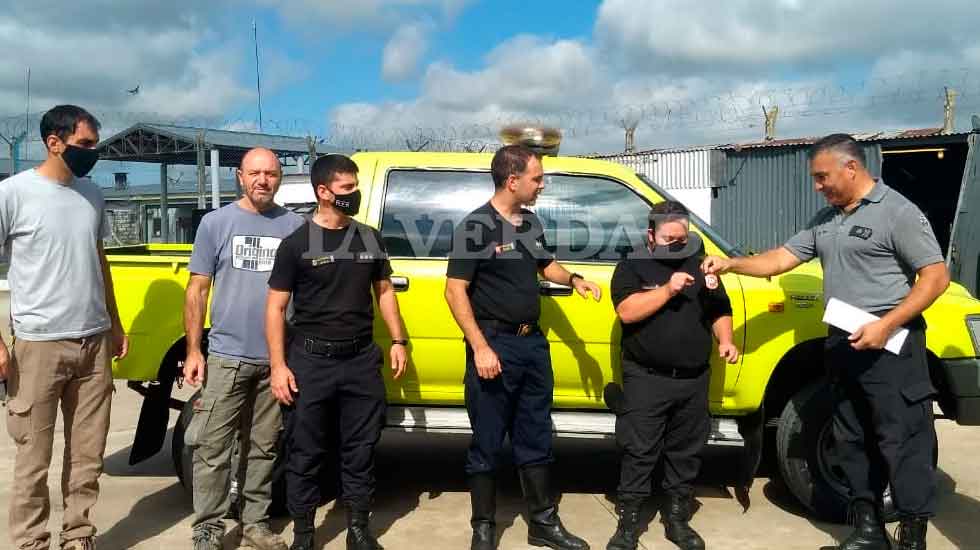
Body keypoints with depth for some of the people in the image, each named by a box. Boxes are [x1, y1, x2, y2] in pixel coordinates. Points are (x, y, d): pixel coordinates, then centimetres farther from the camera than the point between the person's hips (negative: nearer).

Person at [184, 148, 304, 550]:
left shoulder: (296, 225, 5)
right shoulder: (216, 222, 3)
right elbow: (197, 290, 3)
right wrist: (193, 350, -3)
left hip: (277, 359, 1)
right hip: (226, 356, -1)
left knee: (263, 448, 12)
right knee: (213, 449, 0)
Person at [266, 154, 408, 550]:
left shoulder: (370, 239, 9)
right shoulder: (297, 244, -4)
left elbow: (384, 292, 17)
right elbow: (275, 307, -3)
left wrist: (398, 341, 8)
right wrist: (278, 366, -10)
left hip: (362, 358, 3)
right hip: (311, 360, -3)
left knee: (360, 449, 10)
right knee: (306, 453, 6)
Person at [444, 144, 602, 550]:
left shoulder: (531, 222, 10)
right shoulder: (476, 227, -13)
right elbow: (455, 291, -15)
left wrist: (574, 280, 7)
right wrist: (481, 348, -21)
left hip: (534, 342, 7)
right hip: (495, 344, -7)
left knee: (535, 440, 15)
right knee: (487, 444, 5)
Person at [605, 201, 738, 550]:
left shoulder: (699, 264, 13)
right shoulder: (633, 266, 0)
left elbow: (720, 310, 17)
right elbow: (626, 311, -15)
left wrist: (725, 340, -1)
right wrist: (668, 290, -20)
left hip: (694, 380, 4)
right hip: (646, 379, -4)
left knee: (686, 453, 11)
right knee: (639, 453, 0)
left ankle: (677, 519, 24)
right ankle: (629, 522, 10)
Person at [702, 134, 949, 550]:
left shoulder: (897, 212, -8)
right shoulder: (825, 220, 14)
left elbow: (936, 277, -13)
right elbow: (782, 258, 13)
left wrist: (885, 325, -21)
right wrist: (731, 264, -1)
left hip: (888, 345, -8)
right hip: (841, 344, 8)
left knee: (902, 441, -2)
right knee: (853, 441, 14)